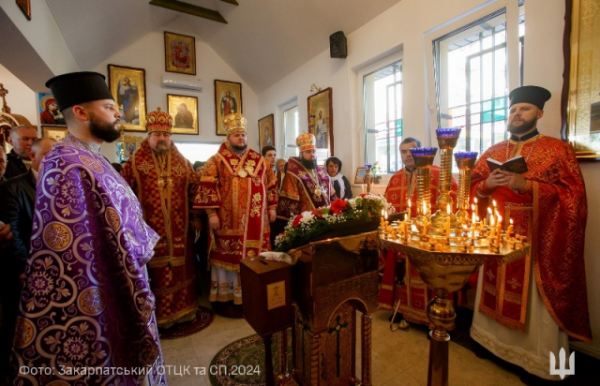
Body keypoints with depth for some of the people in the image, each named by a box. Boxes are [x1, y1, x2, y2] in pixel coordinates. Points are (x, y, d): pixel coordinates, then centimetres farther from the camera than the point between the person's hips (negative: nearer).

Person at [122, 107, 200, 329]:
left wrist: (195, 218, 7)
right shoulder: (135, 163, 1)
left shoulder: (182, 162, 8)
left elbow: (194, 192, 10)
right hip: (149, 229, -2)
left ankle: (181, 309, 28)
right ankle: (156, 314, 22)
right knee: (154, 272, 6)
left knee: (180, 269, 12)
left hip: (178, 228, 3)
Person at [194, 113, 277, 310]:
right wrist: (211, 213, -13)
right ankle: (223, 295, 20)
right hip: (228, 220, -3)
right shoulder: (217, 160, 0)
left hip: (256, 220, 4)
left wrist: (271, 207, 10)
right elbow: (207, 187, -6)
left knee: (254, 255, 10)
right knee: (227, 256, 5)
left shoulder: (259, 160, 11)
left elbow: (270, 184, 15)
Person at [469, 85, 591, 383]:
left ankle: (540, 360, 22)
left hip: (536, 240, -3)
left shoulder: (558, 149, 0)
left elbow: (573, 194, -8)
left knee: (535, 297, 4)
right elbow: (473, 188, 9)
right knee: (496, 291, 12)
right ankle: (492, 340, 30)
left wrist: (526, 185, -21)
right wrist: (487, 185, -12)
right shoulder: (492, 152, 10)